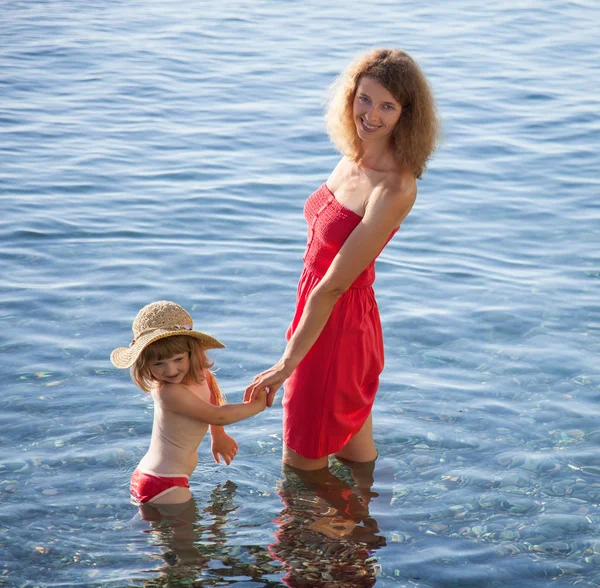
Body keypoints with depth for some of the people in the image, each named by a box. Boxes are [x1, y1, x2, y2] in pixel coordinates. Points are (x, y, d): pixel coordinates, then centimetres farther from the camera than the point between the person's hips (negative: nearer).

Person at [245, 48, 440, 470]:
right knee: (356, 457, 25)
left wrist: (288, 362, -21)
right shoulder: (356, 156, 1)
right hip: (319, 313, 8)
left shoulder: (394, 189, -25)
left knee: (302, 467, 9)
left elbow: (334, 285, -24)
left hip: (340, 326, -8)